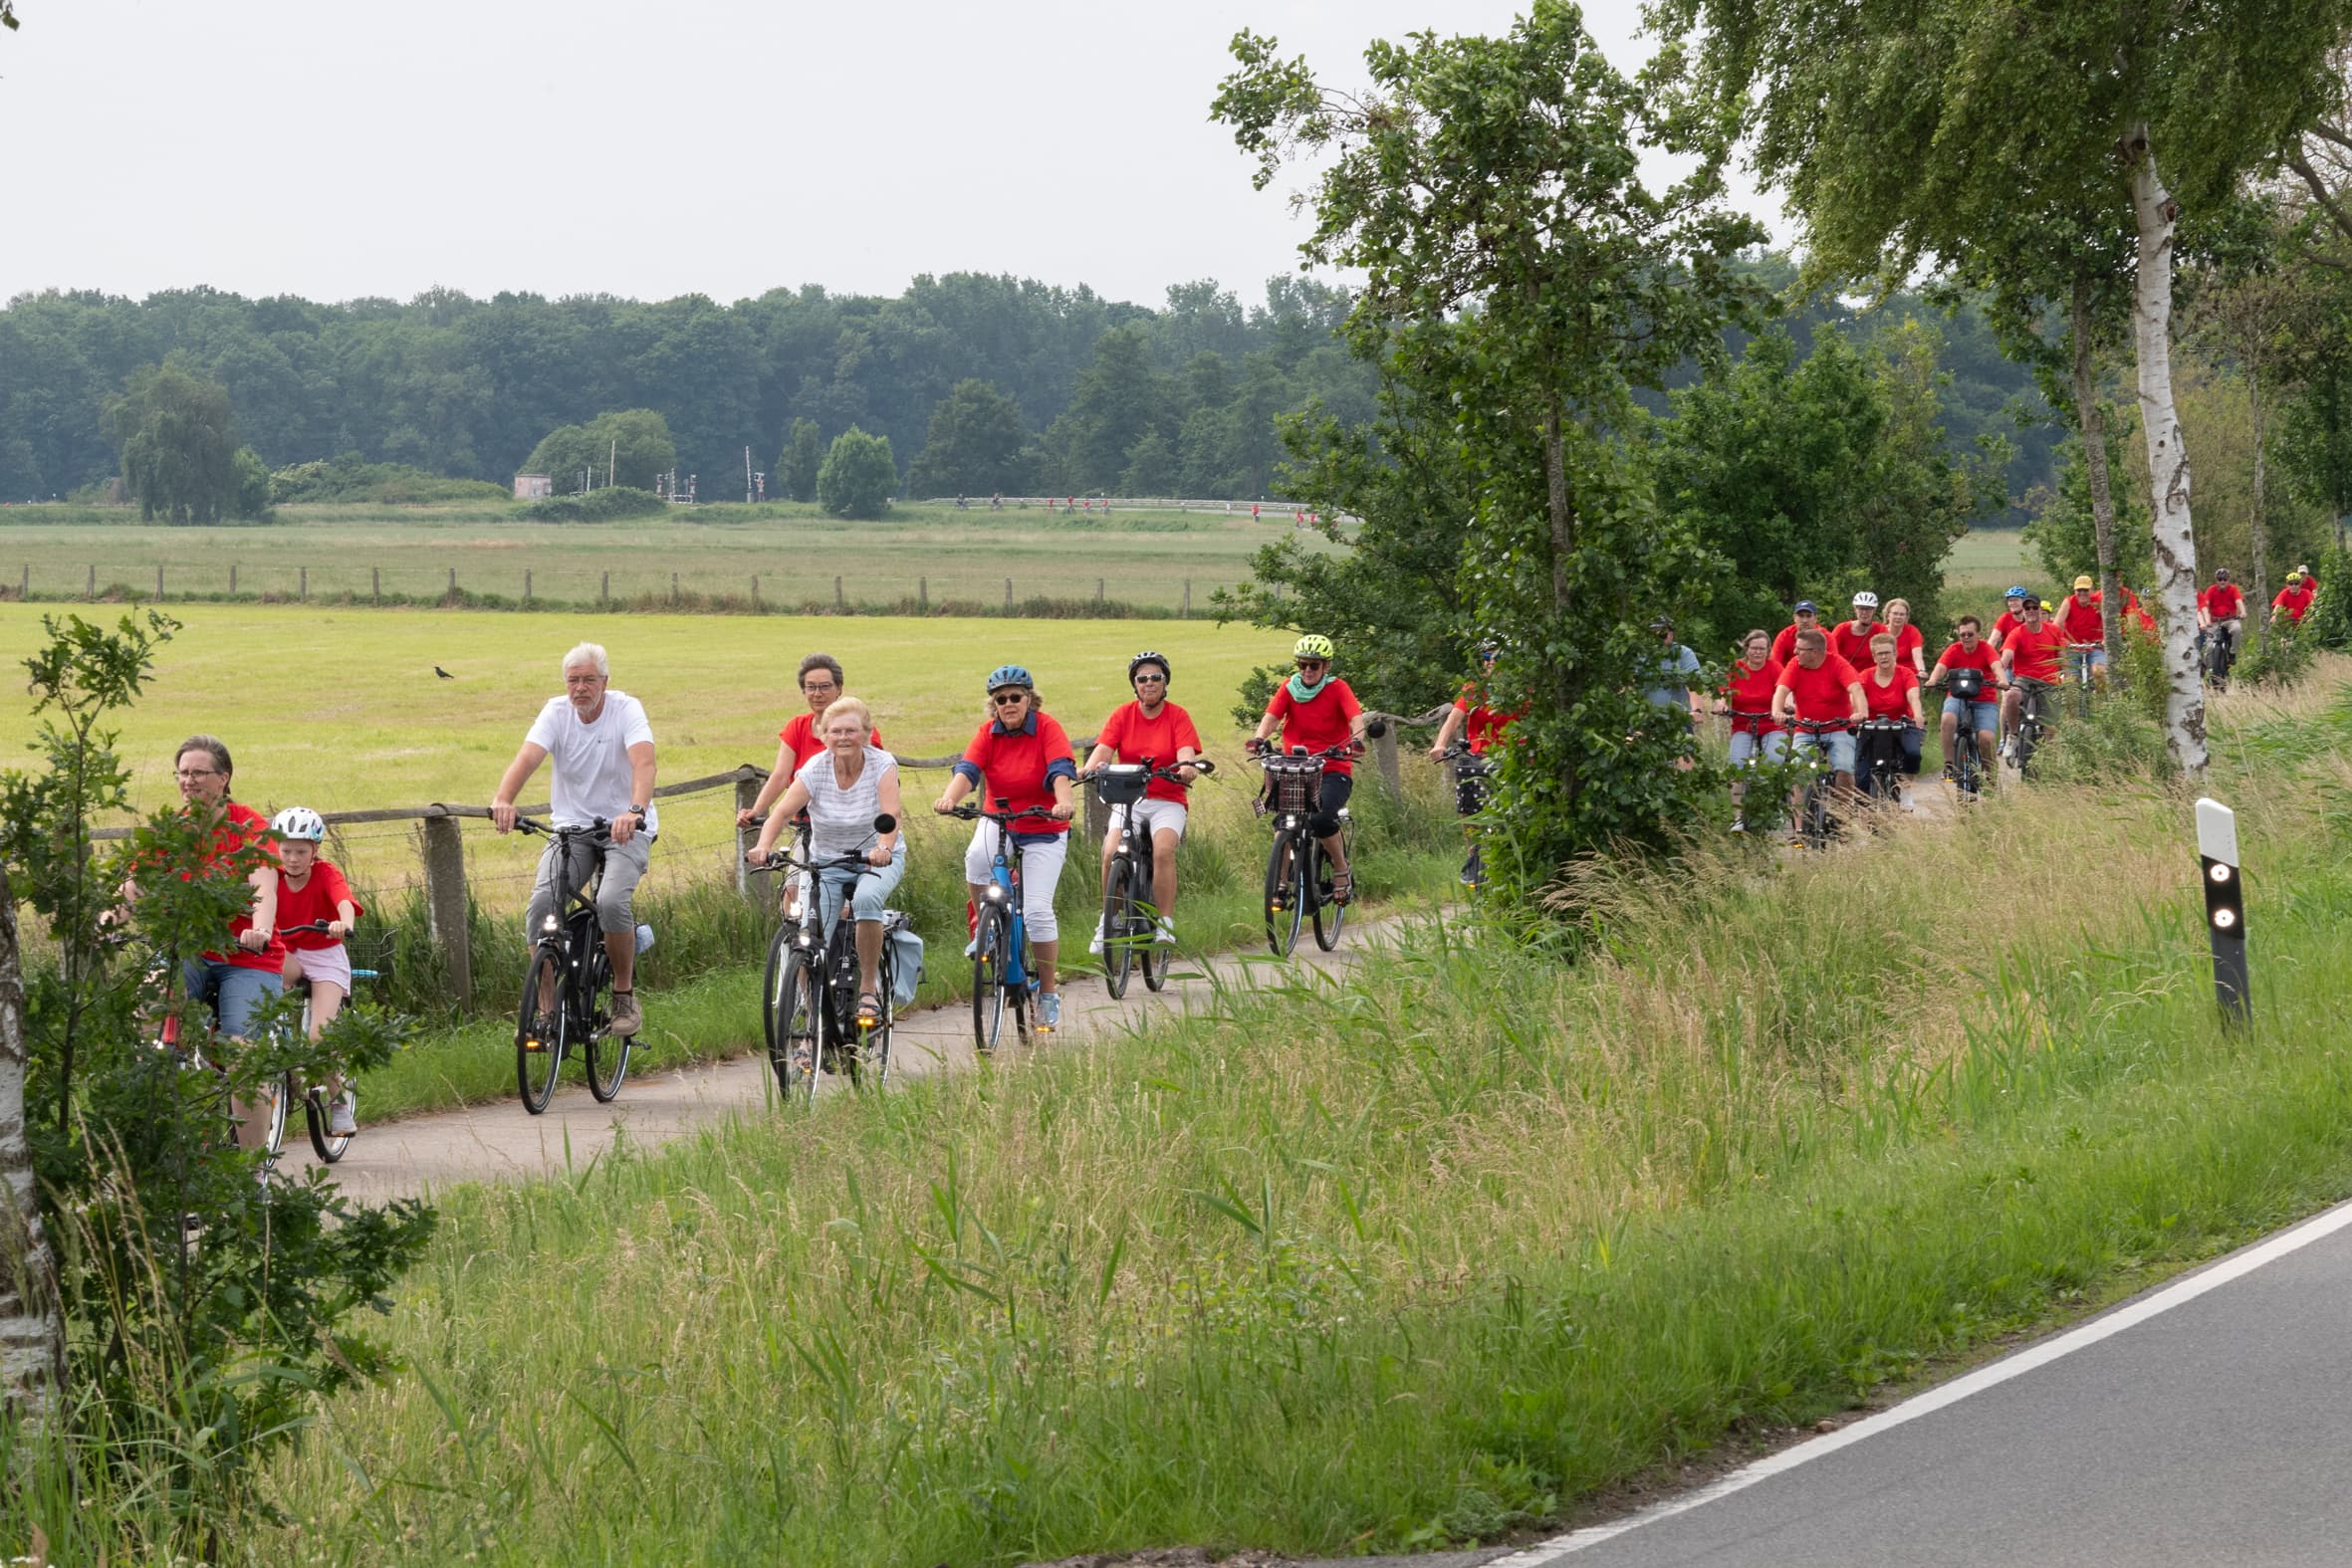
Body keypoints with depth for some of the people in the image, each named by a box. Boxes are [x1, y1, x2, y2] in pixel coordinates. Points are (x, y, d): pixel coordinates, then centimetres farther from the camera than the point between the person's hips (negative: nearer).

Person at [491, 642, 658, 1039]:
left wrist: (635, 811, -48)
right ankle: (548, 1010, -7)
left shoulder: (626, 709, -11)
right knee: (541, 906, -19)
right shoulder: (557, 712, -4)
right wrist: (503, 799, -41)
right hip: (572, 825, 3)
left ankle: (625, 996, -7)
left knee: (611, 901, -29)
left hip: (626, 828, -3)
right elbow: (528, 757, -20)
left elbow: (643, 761, -28)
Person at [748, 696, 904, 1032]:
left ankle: (868, 989, -21)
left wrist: (883, 848, -48)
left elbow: (891, 814, -27)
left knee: (866, 898, -36)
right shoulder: (815, 769, -10)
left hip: (878, 859, -2)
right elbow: (782, 812, -21)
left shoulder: (882, 765, -13)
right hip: (827, 862, 2)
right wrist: (764, 845, -41)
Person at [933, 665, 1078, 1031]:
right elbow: (968, 770, -18)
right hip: (999, 822, 2)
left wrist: (1065, 802, -48)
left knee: (1037, 910, -12)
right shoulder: (989, 733, -4)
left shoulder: (1047, 728, -13)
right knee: (977, 859, -33)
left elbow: (1061, 771, -26)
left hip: (1044, 831, -2)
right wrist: (950, 798, -40)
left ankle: (1049, 993, 4)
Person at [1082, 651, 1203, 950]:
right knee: (1111, 852, -25)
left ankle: (1165, 924, -21)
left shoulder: (1177, 716, 2)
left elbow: (1186, 754, -12)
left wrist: (1186, 768, -36)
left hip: (1167, 802, -1)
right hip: (1127, 800, 1)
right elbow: (1104, 748, -8)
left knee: (1163, 849, -30)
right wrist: (1089, 768, -30)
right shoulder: (1122, 715, 5)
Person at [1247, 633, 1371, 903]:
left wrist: (1356, 740, -41)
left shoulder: (1337, 689, -4)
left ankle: (1342, 872, -4)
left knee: (1321, 819, -28)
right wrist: (1259, 738, -33)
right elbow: (1270, 717, -11)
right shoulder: (1289, 689, 4)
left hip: (1334, 771, -3)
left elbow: (1356, 719, -18)